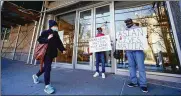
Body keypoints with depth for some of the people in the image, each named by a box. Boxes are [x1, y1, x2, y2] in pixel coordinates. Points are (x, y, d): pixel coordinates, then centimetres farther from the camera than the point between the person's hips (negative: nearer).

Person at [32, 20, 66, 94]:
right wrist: (47, 39, -22)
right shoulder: (46, 32, -4)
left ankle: (36, 76, 45)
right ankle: (47, 86, 0)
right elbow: (39, 39, -7)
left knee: (46, 67, 18)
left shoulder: (56, 34, 14)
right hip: (46, 53, -7)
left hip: (52, 53, 7)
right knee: (48, 68, -9)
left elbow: (59, 43, 8)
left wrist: (63, 49, -4)